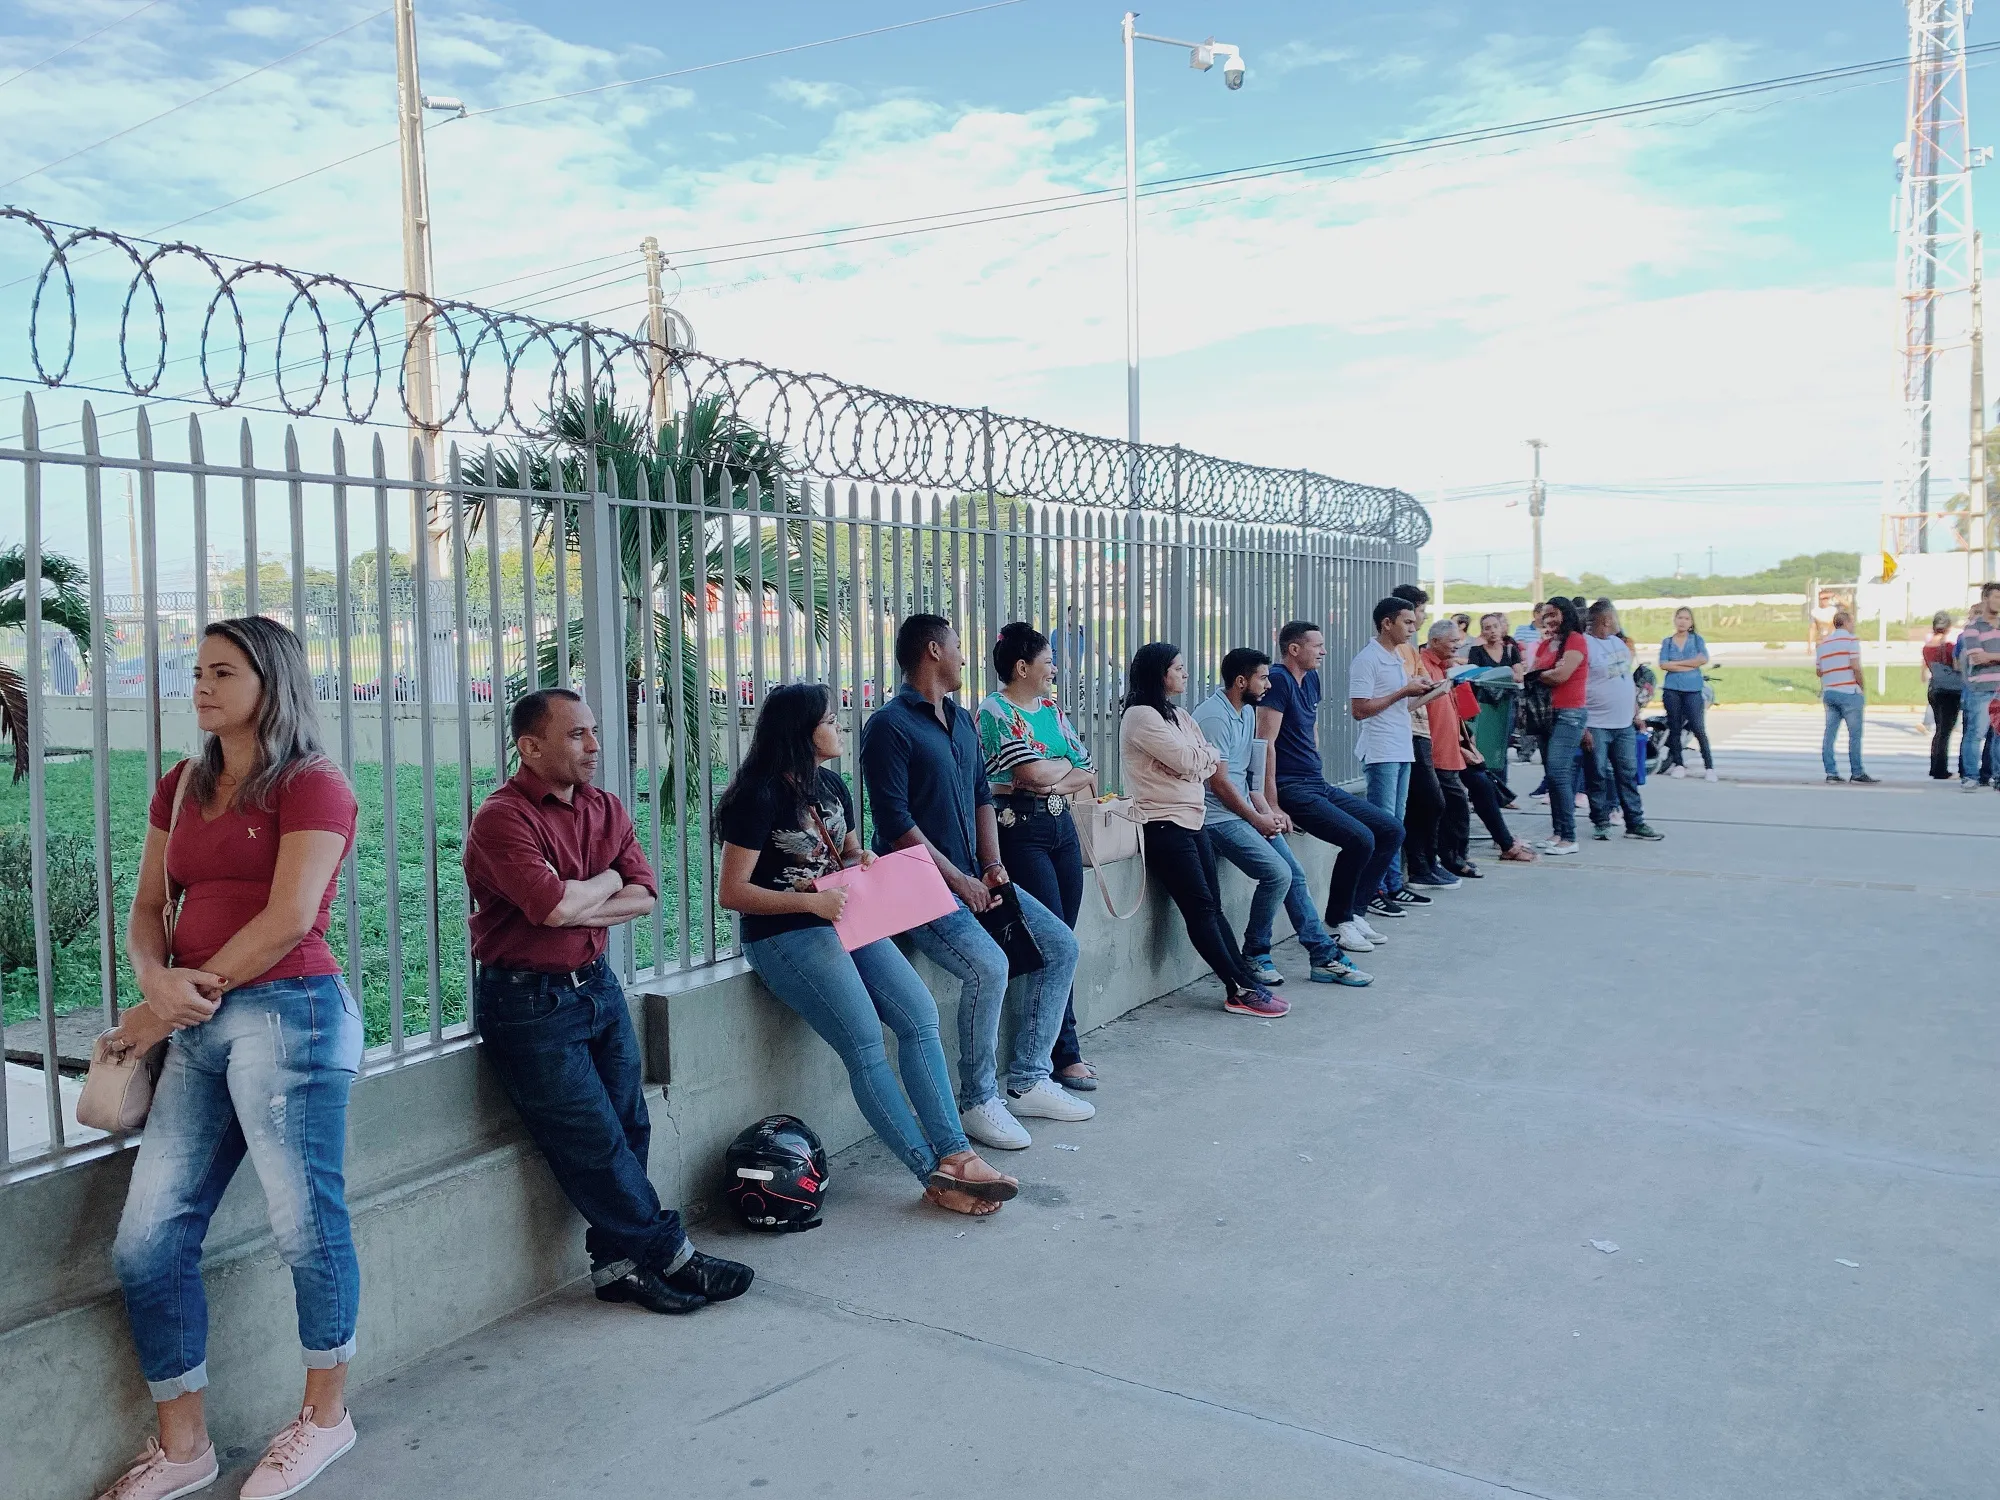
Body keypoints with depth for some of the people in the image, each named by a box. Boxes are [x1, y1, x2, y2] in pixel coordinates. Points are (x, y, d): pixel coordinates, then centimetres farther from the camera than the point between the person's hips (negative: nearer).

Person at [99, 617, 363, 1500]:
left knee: (307, 1224, 2)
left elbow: (288, 919, -13)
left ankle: (325, 1417, 22)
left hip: (288, 1014, -7)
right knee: (146, 1243, 5)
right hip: (197, 1029, 7)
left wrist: (185, 996, -9)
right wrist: (157, 981, -7)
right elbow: (147, 909, 14)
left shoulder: (310, 786, -5)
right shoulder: (181, 788, 16)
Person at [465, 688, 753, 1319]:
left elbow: (644, 894, 2)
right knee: (593, 1143, -2)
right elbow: (556, 906, -26)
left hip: (597, 983, 7)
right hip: (529, 1001, -7)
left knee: (629, 1129, 6)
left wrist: (579, 908, -14)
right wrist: (606, 881, -6)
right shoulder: (502, 818, -15)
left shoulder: (606, 809, 8)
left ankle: (619, 1262, 18)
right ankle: (670, 1253, 11)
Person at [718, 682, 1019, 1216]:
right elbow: (732, 892, -12)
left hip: (846, 921, 8)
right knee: (866, 1046, -17)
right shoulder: (760, 796, -10)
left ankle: (953, 1155, -11)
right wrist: (810, 901, -23)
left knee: (920, 1017, -10)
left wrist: (876, 866, 3)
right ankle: (935, 1174, -11)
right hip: (784, 934, -8)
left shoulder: (831, 785, 14)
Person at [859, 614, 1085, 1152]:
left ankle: (1027, 1081, 10)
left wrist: (993, 864, 2)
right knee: (989, 966, -28)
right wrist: (959, 880, -18)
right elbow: (895, 823, -18)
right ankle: (978, 1101, -10)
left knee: (1060, 945, 3)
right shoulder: (890, 725, -12)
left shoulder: (962, 720, 16)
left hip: (972, 878, 9)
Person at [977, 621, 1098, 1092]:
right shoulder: (996, 712, -7)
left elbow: (1089, 774, 11)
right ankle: (1066, 1055, 0)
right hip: (1021, 832, -7)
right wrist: (1066, 762, 1)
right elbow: (1038, 773, -18)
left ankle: (1045, 1048, 12)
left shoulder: (1052, 709, 16)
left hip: (1062, 827, 7)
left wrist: (1057, 779, -8)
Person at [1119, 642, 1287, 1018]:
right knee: (1201, 908, -8)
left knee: (1213, 906, 5)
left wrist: (1197, 758, -8)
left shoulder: (1177, 715, 18)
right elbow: (1188, 762, -16)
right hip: (1162, 826, -9)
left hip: (1190, 820, 9)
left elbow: (1207, 766, 12)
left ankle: (1244, 984, 3)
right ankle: (1242, 989, -6)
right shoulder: (1141, 717, -11)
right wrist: (1206, 753, 4)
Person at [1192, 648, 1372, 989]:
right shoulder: (1214, 717, -16)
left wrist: (1268, 813, 5)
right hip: (1219, 817, -9)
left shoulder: (1247, 712, 14)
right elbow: (1219, 782, -18)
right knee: (1278, 873, -20)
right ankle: (1253, 956, -4)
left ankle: (1324, 956, 9)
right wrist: (1258, 819, -10)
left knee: (1295, 874, 2)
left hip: (1247, 812, 9)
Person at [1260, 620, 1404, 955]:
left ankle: (1354, 912, 10)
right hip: (1292, 789, -10)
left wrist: (1321, 781, 18)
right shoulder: (1278, 681, -14)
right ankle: (1338, 920, -3)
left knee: (1392, 831, 6)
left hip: (1319, 786, 10)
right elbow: (1265, 743, -20)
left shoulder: (1311, 679, 15)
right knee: (1360, 839, -23)